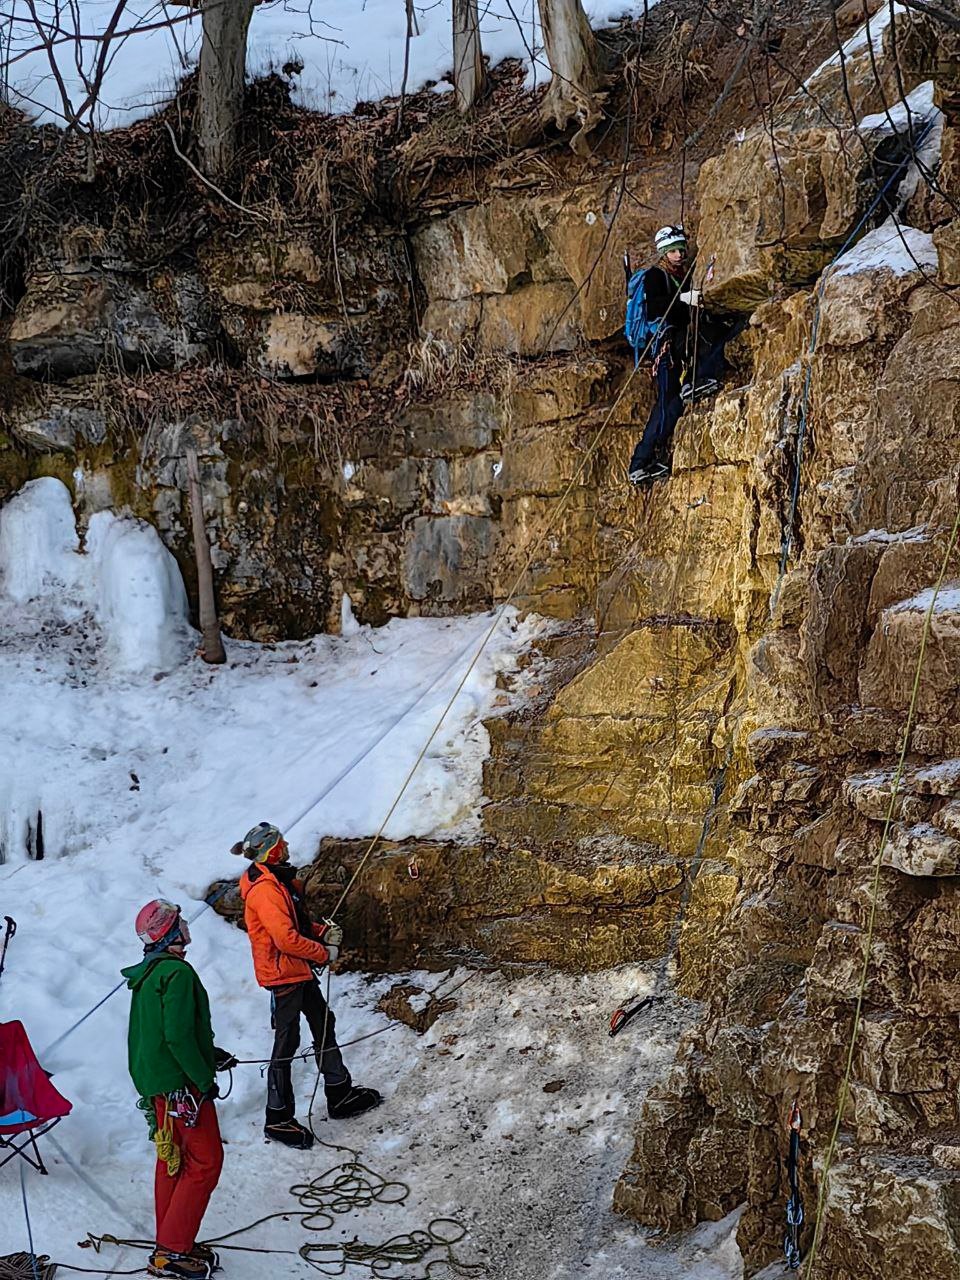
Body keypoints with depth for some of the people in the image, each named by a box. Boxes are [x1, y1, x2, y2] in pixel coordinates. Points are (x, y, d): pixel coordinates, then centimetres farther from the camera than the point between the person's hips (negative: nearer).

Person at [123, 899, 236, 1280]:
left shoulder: (145, 974, 12)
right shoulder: (177, 972, -19)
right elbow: (178, 1035, -24)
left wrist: (211, 1054, 21)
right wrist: (205, 1079, -16)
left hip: (155, 1082, 10)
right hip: (181, 1083, -10)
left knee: (172, 1160, 17)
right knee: (204, 1162, -4)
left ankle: (169, 1245, 24)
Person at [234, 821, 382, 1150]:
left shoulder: (280, 880, 11)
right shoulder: (264, 888, -22)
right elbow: (285, 938, -28)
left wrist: (323, 931, 2)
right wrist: (324, 953, -15)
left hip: (300, 971, 10)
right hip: (283, 974, -10)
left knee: (324, 1027, 18)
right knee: (286, 1044, -3)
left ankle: (340, 1095, 31)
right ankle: (278, 1119, 6)